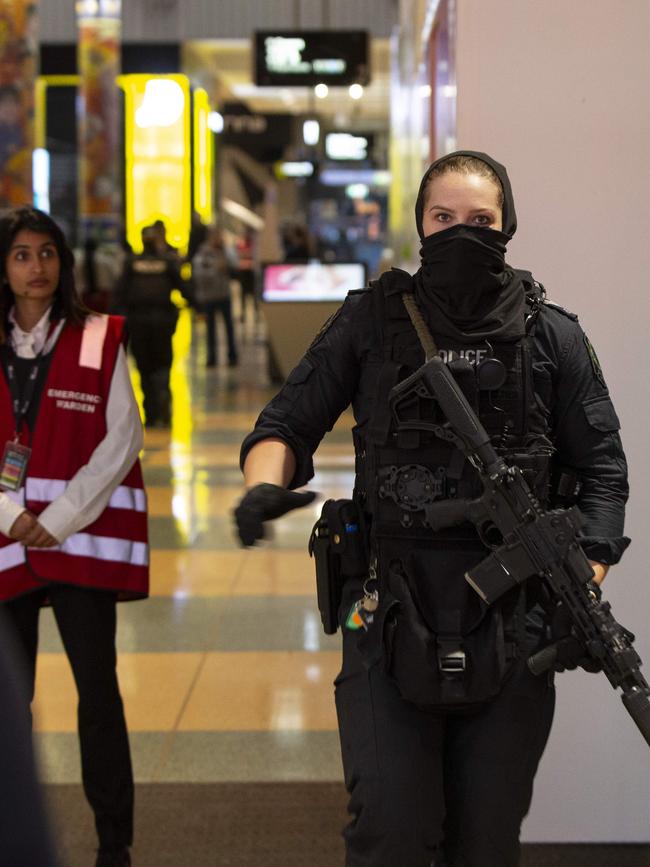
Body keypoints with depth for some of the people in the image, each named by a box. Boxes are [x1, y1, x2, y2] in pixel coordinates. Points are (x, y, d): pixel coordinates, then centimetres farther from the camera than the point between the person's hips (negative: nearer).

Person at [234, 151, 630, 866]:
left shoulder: (550, 335, 4)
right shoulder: (371, 319, 3)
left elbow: (602, 470, 5)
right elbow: (287, 426, 5)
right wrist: (264, 487, -18)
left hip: (513, 624, 1)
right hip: (391, 619, -1)